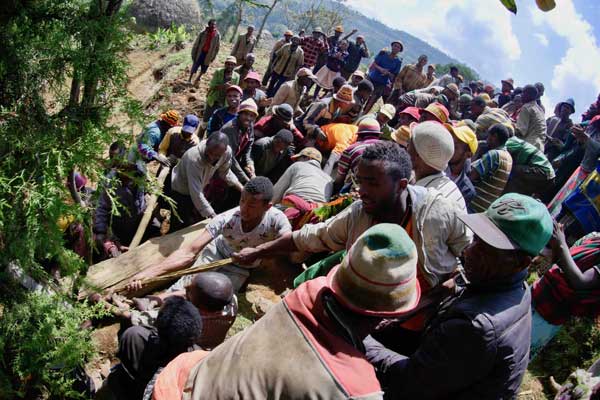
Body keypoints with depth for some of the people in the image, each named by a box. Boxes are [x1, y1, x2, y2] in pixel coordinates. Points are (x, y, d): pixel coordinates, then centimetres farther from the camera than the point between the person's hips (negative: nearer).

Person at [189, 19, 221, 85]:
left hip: (208, 55, 1)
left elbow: (217, 47, 3)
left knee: (204, 69, 9)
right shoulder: (203, 33, -8)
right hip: (200, 52, -1)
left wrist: (213, 57, 3)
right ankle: (189, 79, 21)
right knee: (195, 67, 4)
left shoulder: (217, 35, -5)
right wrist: (193, 54, -3)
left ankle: (197, 80, 29)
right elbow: (196, 44, -2)